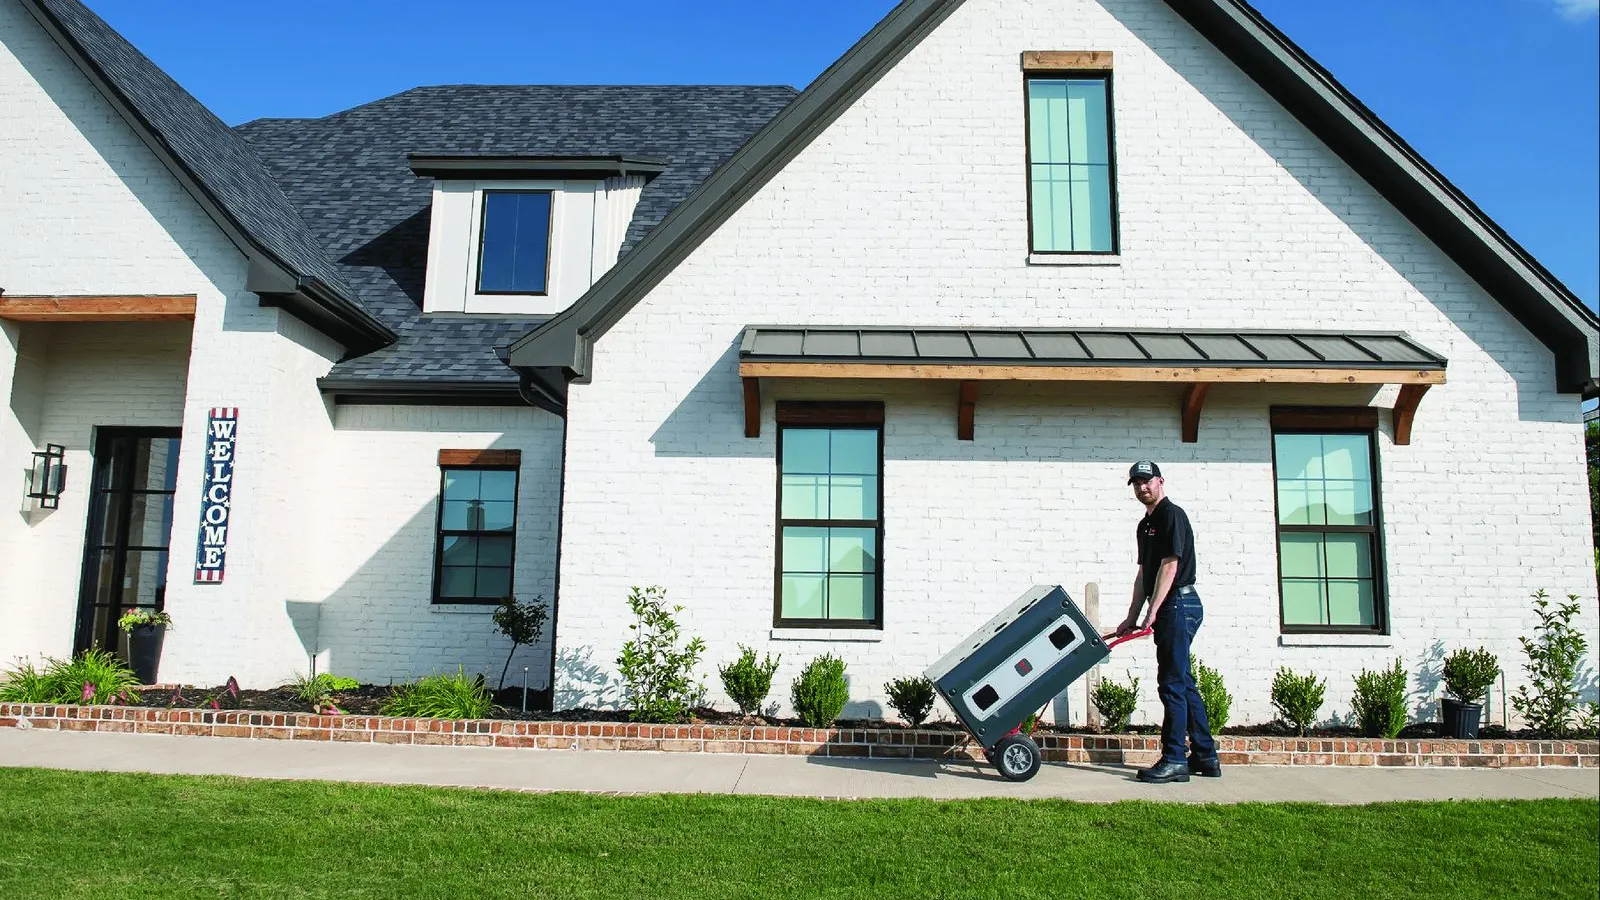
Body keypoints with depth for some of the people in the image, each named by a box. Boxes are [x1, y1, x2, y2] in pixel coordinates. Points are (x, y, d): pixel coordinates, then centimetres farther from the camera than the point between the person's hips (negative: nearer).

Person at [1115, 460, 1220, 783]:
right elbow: (1143, 574, 20)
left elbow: (1169, 566, -17)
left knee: (1172, 683, -9)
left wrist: (1153, 613, -20)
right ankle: (1205, 757, 19)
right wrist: (1132, 618, 17)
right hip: (1171, 609, 10)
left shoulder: (1172, 515, -9)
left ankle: (1174, 760, -6)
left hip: (1178, 604, -10)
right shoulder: (1146, 524, 19)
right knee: (1183, 683, 12)